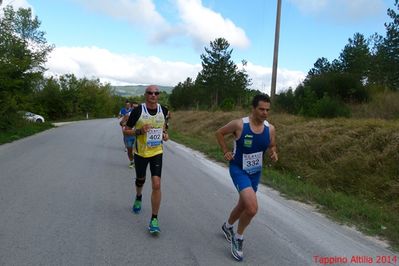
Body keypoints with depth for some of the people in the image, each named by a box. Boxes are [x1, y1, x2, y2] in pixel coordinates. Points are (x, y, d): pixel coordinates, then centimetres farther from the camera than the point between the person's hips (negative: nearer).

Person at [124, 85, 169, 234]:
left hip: (157, 152, 1)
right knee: (140, 180, 21)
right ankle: (138, 198, 57)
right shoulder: (138, 111, -13)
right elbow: (127, 130, -5)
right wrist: (139, 131, -23)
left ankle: (154, 220, 0)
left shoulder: (164, 110, -4)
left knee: (156, 184, -12)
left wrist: (165, 134, -3)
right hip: (140, 152, 0)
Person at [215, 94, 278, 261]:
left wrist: (273, 154, -13)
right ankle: (238, 238, 6)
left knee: (243, 205, 22)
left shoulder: (270, 129, -8)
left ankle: (227, 227, 53)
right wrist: (225, 152, -9)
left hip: (256, 172, 6)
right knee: (252, 208, -22)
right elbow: (219, 133, -4)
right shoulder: (239, 124, -20)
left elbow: (272, 147, 9)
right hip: (238, 170, -6)